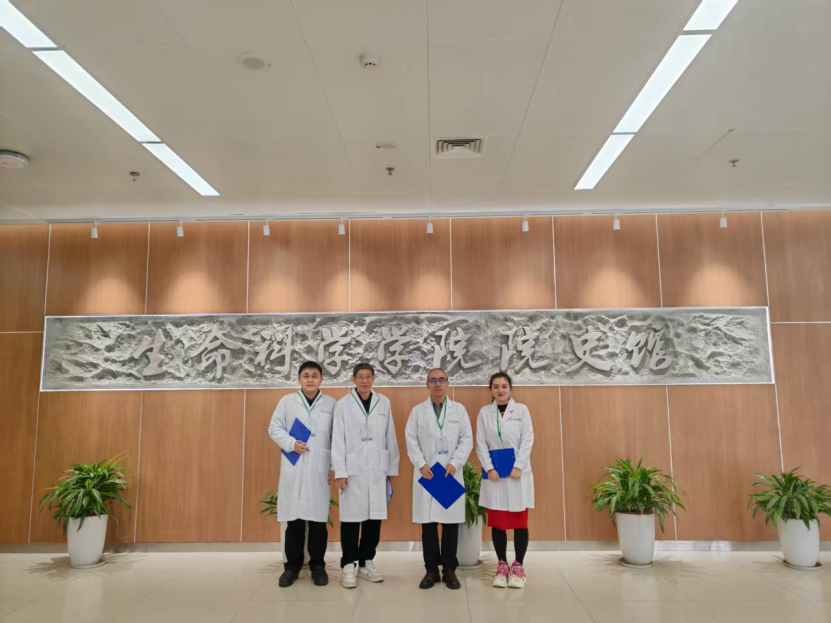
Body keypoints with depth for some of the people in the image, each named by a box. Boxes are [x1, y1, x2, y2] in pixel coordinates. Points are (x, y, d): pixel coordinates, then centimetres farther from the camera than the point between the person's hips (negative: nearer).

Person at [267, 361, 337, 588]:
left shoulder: (331, 404, 5)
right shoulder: (287, 401, 5)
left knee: (318, 519, 3)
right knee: (294, 519, 4)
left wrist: (335, 466, 0)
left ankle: (317, 565, 17)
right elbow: (274, 428, 5)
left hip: (320, 469, 0)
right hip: (293, 469, 0)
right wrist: (291, 443, -11)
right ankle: (292, 565, 18)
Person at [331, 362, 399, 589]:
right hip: (353, 469, -2)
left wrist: (392, 468, 7)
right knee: (351, 518, 1)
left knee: (374, 517, 8)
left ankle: (366, 563, 22)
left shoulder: (384, 403, 5)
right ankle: (348, 565, 14)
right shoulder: (343, 404, -2)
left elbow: (390, 438, 7)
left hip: (377, 470, 3)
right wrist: (340, 472, -8)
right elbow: (338, 440, -3)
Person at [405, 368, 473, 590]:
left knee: (451, 523, 4)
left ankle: (449, 569, 16)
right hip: (426, 474, 0)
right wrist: (421, 464, -11)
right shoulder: (417, 411, 7)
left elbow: (467, 440, 2)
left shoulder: (459, 410, 7)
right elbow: (411, 441, 2)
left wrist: (454, 464, -10)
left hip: (452, 474, 0)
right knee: (428, 524, 3)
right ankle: (431, 570, 14)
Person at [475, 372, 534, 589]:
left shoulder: (521, 410, 2)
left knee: (520, 521, 2)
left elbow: (528, 440, -3)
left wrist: (518, 467, -12)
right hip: (494, 474, 1)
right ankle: (502, 565, 19)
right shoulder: (484, 412, 4)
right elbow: (481, 444, 1)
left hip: (518, 473, -1)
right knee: (497, 522, 6)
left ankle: (518, 566, 15)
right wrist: (489, 468, -11)